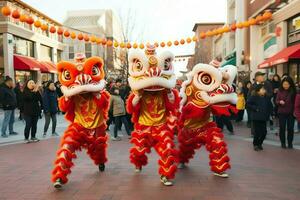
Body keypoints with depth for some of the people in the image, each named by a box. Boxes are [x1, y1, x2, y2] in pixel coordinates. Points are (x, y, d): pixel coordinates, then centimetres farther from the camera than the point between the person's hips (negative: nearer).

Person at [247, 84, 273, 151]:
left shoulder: (266, 97, 6)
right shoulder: (254, 97, -9)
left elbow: (270, 106, 19)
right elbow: (248, 104, -15)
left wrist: (268, 113, 9)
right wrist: (255, 108, -15)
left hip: (264, 118, 5)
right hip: (256, 118, -5)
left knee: (264, 132, 5)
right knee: (257, 132, -4)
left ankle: (260, 143, 26)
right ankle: (255, 144, 17)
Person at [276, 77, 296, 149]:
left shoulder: (293, 91, -5)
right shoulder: (280, 91, -2)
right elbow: (276, 101, 1)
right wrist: (280, 102, -21)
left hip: (291, 113, 0)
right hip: (282, 112, 1)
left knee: (290, 128, 4)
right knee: (282, 128, 6)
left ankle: (290, 143, 19)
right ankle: (283, 143, 19)